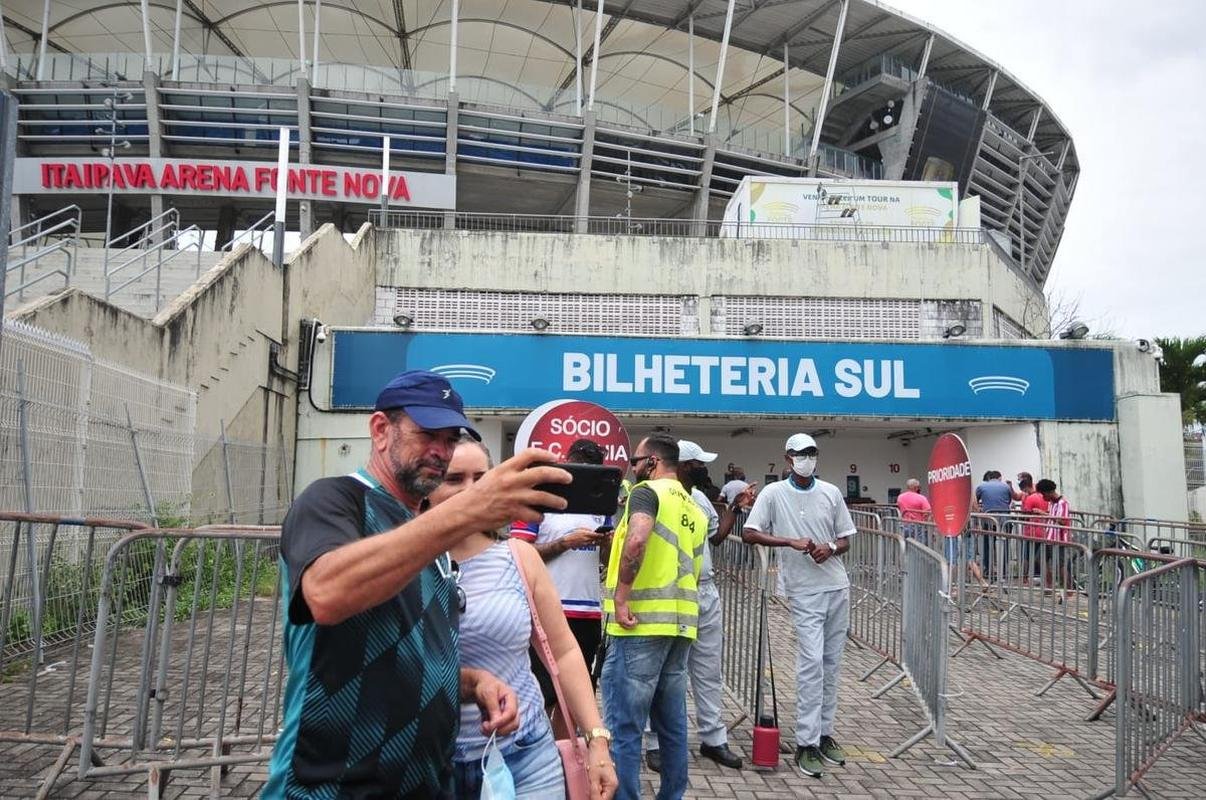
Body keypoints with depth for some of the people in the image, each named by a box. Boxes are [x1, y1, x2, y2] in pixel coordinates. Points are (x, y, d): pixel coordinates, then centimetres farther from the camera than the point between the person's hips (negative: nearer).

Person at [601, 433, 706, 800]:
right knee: (672, 723, 14)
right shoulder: (695, 510, 20)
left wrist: (620, 596, -20)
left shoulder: (647, 491, -6)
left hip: (642, 622, -8)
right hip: (680, 623, 9)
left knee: (624, 725, -2)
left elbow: (638, 539, -25)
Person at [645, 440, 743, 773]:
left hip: (706, 594, 8)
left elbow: (716, 537, 21)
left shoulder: (701, 499, 10)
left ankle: (713, 738, 26)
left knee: (709, 670, 15)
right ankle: (657, 744, 14)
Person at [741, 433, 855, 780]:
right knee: (811, 663, -10)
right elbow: (749, 534, -11)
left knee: (831, 664, 10)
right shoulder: (773, 493, -5)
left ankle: (824, 733, 23)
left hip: (837, 587, 4)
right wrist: (792, 541, -20)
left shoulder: (831, 492, 6)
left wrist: (830, 548, -11)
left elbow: (845, 540, 12)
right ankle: (806, 744, -2)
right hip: (805, 592, -4)